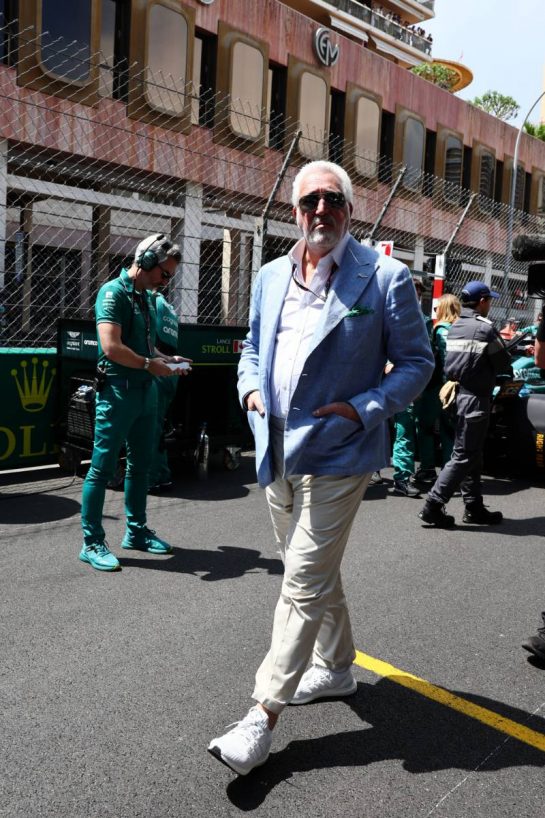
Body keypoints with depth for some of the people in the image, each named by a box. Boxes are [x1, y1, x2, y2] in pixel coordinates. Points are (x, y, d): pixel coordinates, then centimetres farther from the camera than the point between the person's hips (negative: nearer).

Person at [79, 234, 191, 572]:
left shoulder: (148, 297, 14)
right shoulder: (114, 292, -12)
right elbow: (112, 347, -23)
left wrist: (167, 359, 8)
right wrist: (150, 364, -15)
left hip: (146, 391, 9)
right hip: (118, 390, -9)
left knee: (140, 465, 15)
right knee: (103, 468, -2)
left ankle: (136, 531, 29)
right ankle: (92, 543, 7)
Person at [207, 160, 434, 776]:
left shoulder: (384, 278, -7)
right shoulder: (270, 276, 10)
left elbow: (417, 361, -4)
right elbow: (253, 346, 21)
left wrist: (365, 408, -16)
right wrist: (250, 386, 0)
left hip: (335, 454, -6)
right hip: (277, 452, 7)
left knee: (304, 584, -5)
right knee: (315, 572, 20)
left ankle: (262, 717, 6)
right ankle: (336, 668, 41)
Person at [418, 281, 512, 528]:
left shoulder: (454, 327, 10)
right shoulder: (485, 328, -12)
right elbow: (504, 365, -6)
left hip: (458, 394, 8)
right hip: (475, 397, -8)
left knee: (471, 454, 15)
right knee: (464, 455, -4)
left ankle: (474, 507, 22)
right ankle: (433, 505, -5)